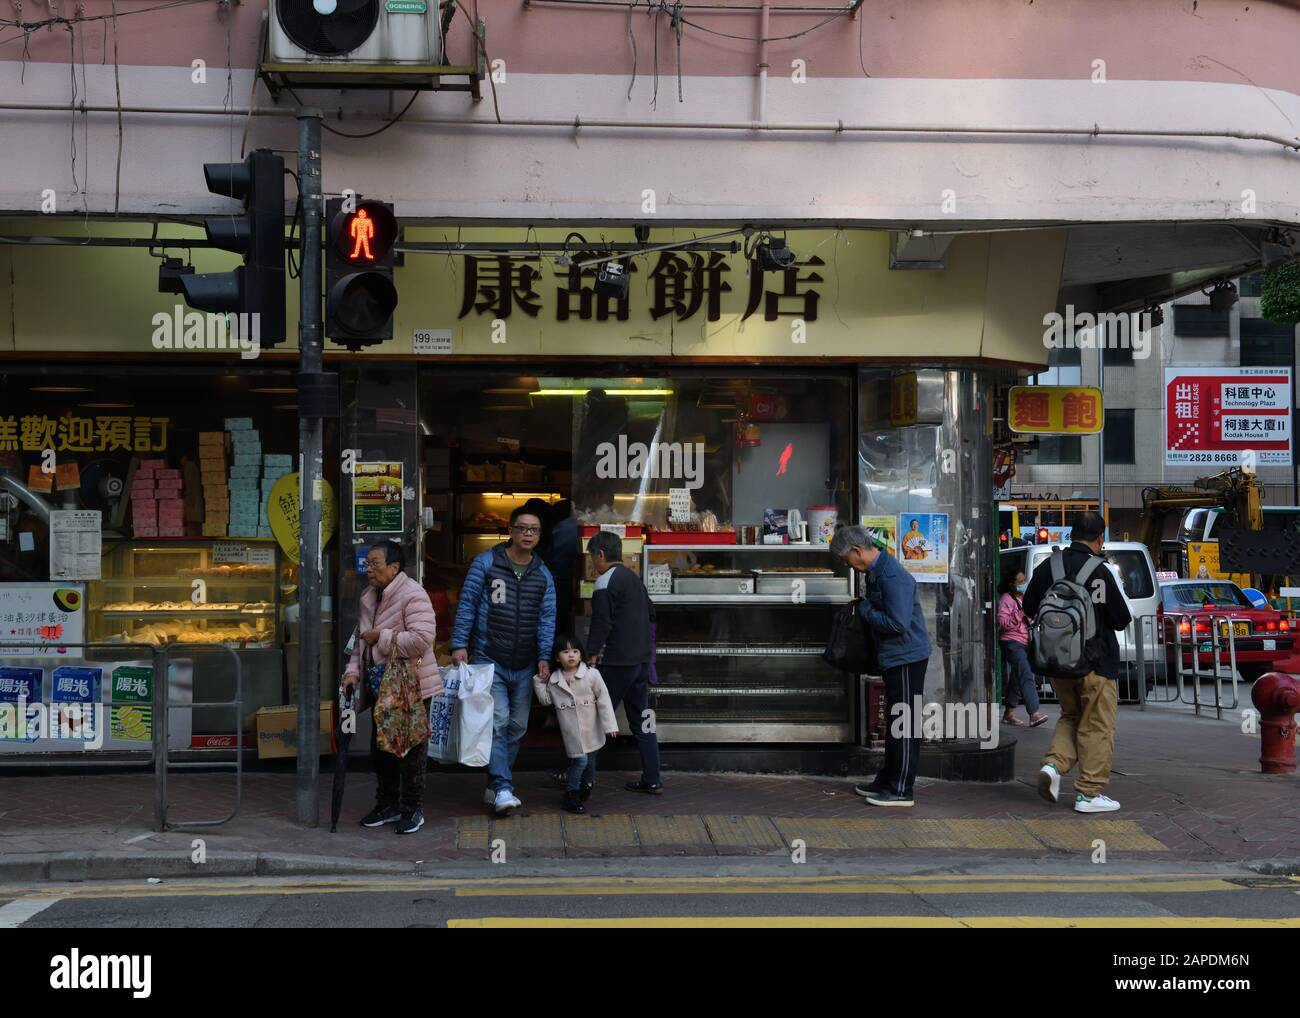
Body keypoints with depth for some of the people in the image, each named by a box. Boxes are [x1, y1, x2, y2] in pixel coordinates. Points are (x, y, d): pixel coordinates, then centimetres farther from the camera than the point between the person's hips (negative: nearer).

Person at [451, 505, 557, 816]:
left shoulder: (543, 575, 10)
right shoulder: (486, 563, -2)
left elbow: (547, 618, 9)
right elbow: (467, 604, -2)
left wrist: (544, 657, -2)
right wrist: (459, 644, -9)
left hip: (524, 665, 5)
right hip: (489, 659, -5)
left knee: (517, 726, 8)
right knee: (497, 721, -14)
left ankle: (494, 786, 20)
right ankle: (503, 789, -15)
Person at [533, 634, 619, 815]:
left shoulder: (591, 675, -7)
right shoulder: (554, 680, 0)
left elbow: (603, 700, -5)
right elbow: (546, 700, 12)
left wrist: (610, 725, -6)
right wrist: (539, 682, 0)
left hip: (591, 728, 1)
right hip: (571, 730, -1)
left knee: (590, 758, 14)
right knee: (580, 759, -9)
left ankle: (587, 784, 40)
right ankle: (571, 794, 6)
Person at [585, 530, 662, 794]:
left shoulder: (606, 581, -10)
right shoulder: (634, 578, 16)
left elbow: (601, 623, -16)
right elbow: (650, 613, 24)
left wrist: (592, 654, -14)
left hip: (617, 662, -8)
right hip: (642, 660, 8)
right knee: (642, 719, 10)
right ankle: (652, 780, 10)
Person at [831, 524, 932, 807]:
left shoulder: (892, 576, -21)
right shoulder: (876, 571, 10)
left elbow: (897, 623, -26)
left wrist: (864, 608, -15)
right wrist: (864, 608, 2)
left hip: (907, 657, -10)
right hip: (895, 657, 10)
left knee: (904, 724, -4)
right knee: (895, 723, 16)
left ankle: (901, 791, 1)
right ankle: (887, 781, 26)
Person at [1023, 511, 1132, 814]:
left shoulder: (1046, 568, 0)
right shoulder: (1101, 572, -16)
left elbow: (1029, 608, 11)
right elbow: (1122, 619, -10)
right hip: (1096, 663, -5)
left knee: (1071, 717, 22)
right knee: (1096, 726, 5)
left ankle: (1054, 763, 1)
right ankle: (1090, 793, 7)